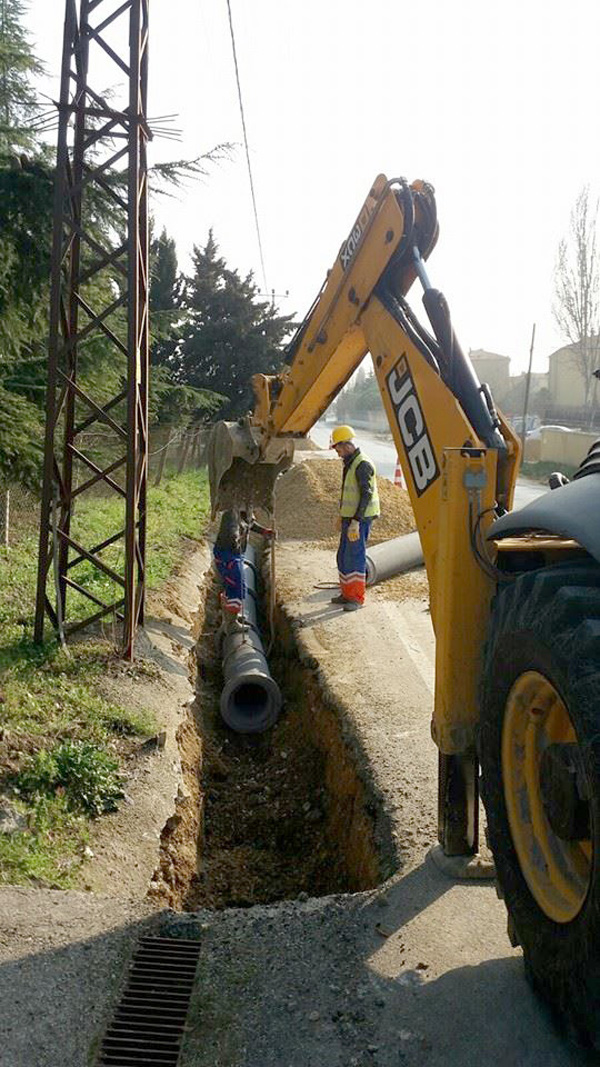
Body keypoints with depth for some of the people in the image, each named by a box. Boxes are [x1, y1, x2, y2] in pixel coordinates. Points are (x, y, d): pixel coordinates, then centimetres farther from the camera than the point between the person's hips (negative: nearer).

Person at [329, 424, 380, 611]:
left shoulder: (363, 465, -17)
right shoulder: (350, 463, 14)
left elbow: (366, 495, -23)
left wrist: (355, 522, -25)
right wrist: (342, 516, 24)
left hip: (360, 519, -10)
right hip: (349, 518, 10)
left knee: (355, 557, -7)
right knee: (343, 557, 14)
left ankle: (357, 598, 1)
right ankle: (346, 594, 24)